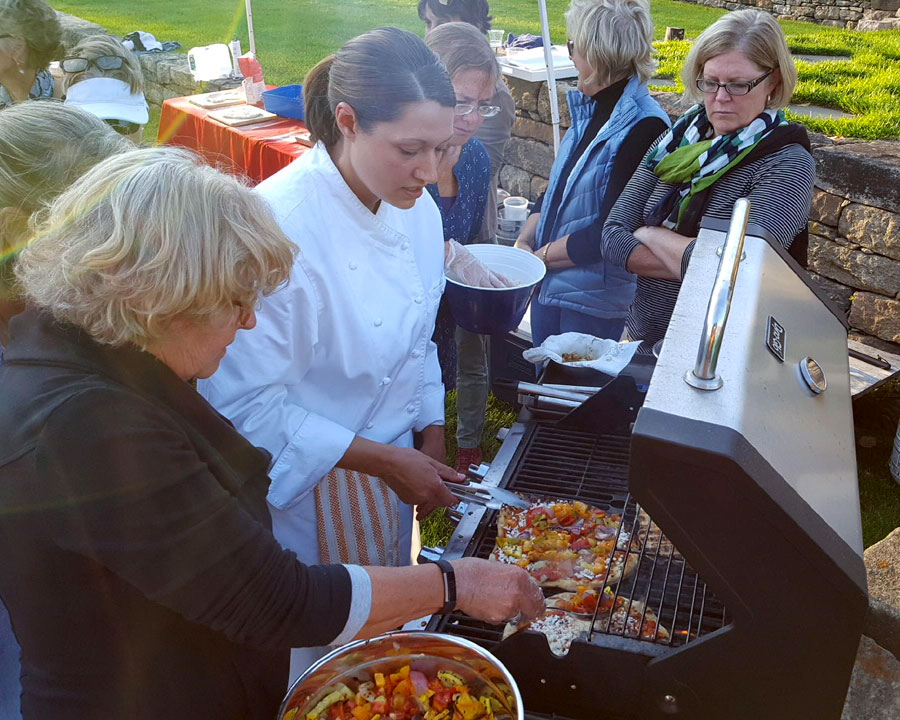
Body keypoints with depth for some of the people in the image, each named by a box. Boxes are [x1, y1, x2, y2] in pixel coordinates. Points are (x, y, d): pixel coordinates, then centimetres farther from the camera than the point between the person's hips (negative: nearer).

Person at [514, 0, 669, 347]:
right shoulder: (589, 110, 6)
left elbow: (608, 232, -21)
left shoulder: (645, 128, -20)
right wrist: (524, 242, -4)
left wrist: (540, 256, -13)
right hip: (548, 286, 8)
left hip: (592, 304, -8)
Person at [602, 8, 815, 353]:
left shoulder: (787, 164, -10)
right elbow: (613, 238, -3)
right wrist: (686, 260, -16)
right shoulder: (677, 142, 3)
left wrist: (650, 234, -9)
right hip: (641, 340, 3)